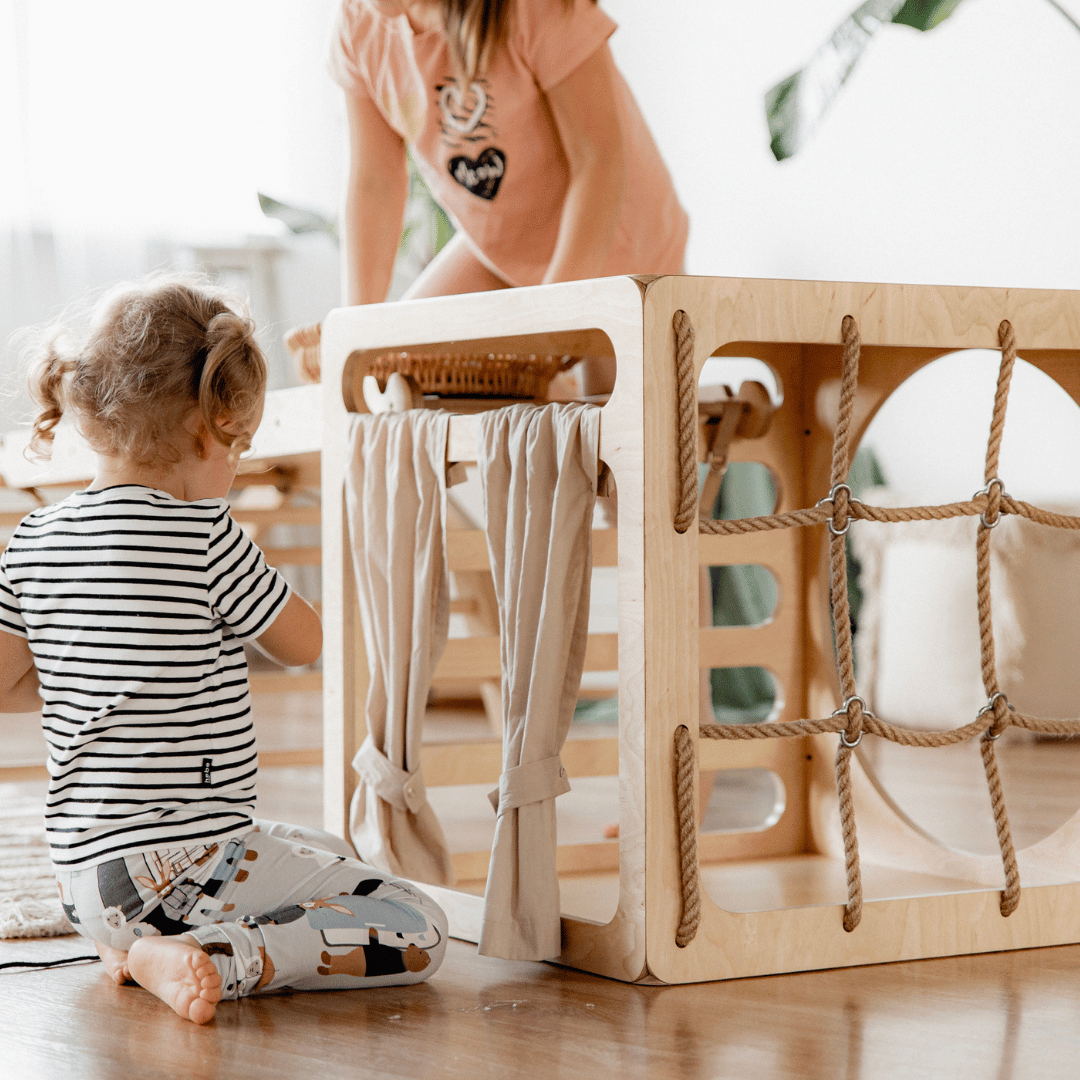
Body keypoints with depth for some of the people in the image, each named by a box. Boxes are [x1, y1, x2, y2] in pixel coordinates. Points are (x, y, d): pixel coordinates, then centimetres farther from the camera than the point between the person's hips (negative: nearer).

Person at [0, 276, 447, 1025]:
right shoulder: (207, 537, -14)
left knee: (328, 853, 32)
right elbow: (305, 644, 1)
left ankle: (139, 944, 12)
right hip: (185, 866, -8)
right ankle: (216, 960, -18)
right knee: (420, 934, -6)